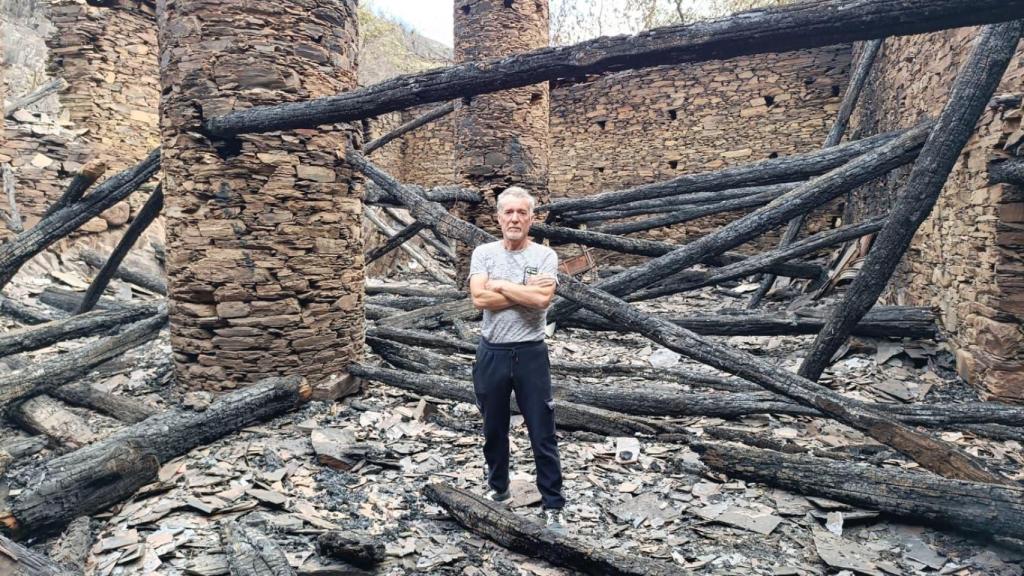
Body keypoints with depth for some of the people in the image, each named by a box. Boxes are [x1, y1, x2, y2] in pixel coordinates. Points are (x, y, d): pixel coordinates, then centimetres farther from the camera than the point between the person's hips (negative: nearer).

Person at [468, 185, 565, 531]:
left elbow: (542, 298, -21)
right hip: (492, 353, 2)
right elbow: (479, 298, -15)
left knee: (542, 433, 4)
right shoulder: (484, 253, 1)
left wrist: (500, 284, -12)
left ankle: (553, 505, 15)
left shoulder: (545, 256, -3)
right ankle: (498, 489, 38)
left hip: (531, 354, -2)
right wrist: (526, 292, -15)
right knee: (493, 429, 18)